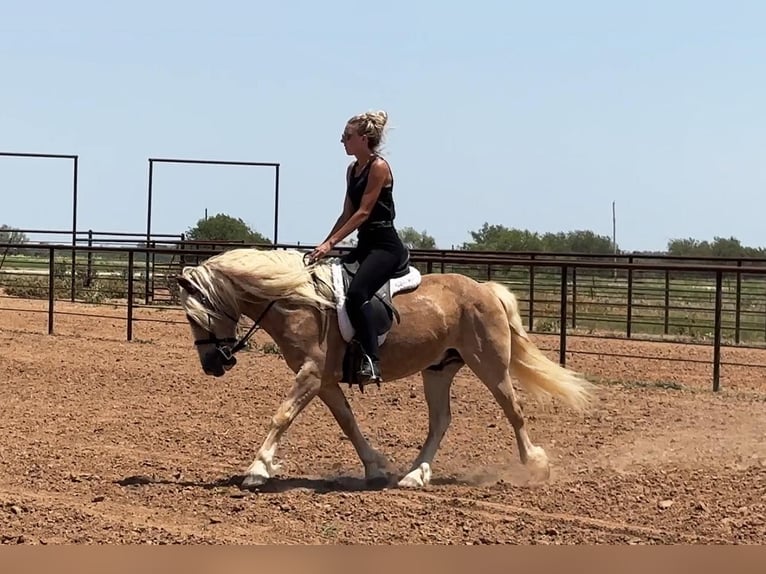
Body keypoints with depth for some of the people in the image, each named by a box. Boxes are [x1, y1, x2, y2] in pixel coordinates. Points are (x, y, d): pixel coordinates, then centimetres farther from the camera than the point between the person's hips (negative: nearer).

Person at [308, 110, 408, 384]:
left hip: (385, 245, -10)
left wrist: (331, 243, -20)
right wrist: (324, 243, 11)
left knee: (356, 292, -30)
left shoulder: (379, 167, -11)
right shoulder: (352, 170, 15)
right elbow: (347, 214, 19)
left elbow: (363, 212, -17)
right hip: (365, 245, 10)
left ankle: (371, 362, -33)